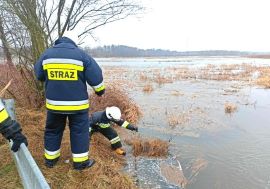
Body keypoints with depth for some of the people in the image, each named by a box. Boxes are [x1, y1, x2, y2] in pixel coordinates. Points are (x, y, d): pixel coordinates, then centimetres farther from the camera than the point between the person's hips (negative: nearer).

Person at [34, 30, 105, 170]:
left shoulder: (47, 54, 3)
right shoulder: (81, 55, -7)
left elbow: (39, 75, 15)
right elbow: (95, 76, -6)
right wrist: (100, 90, 12)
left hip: (54, 102, 4)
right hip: (77, 103, -3)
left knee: (53, 130, 20)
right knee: (79, 132, 9)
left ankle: (50, 159, 33)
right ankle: (81, 162, 17)